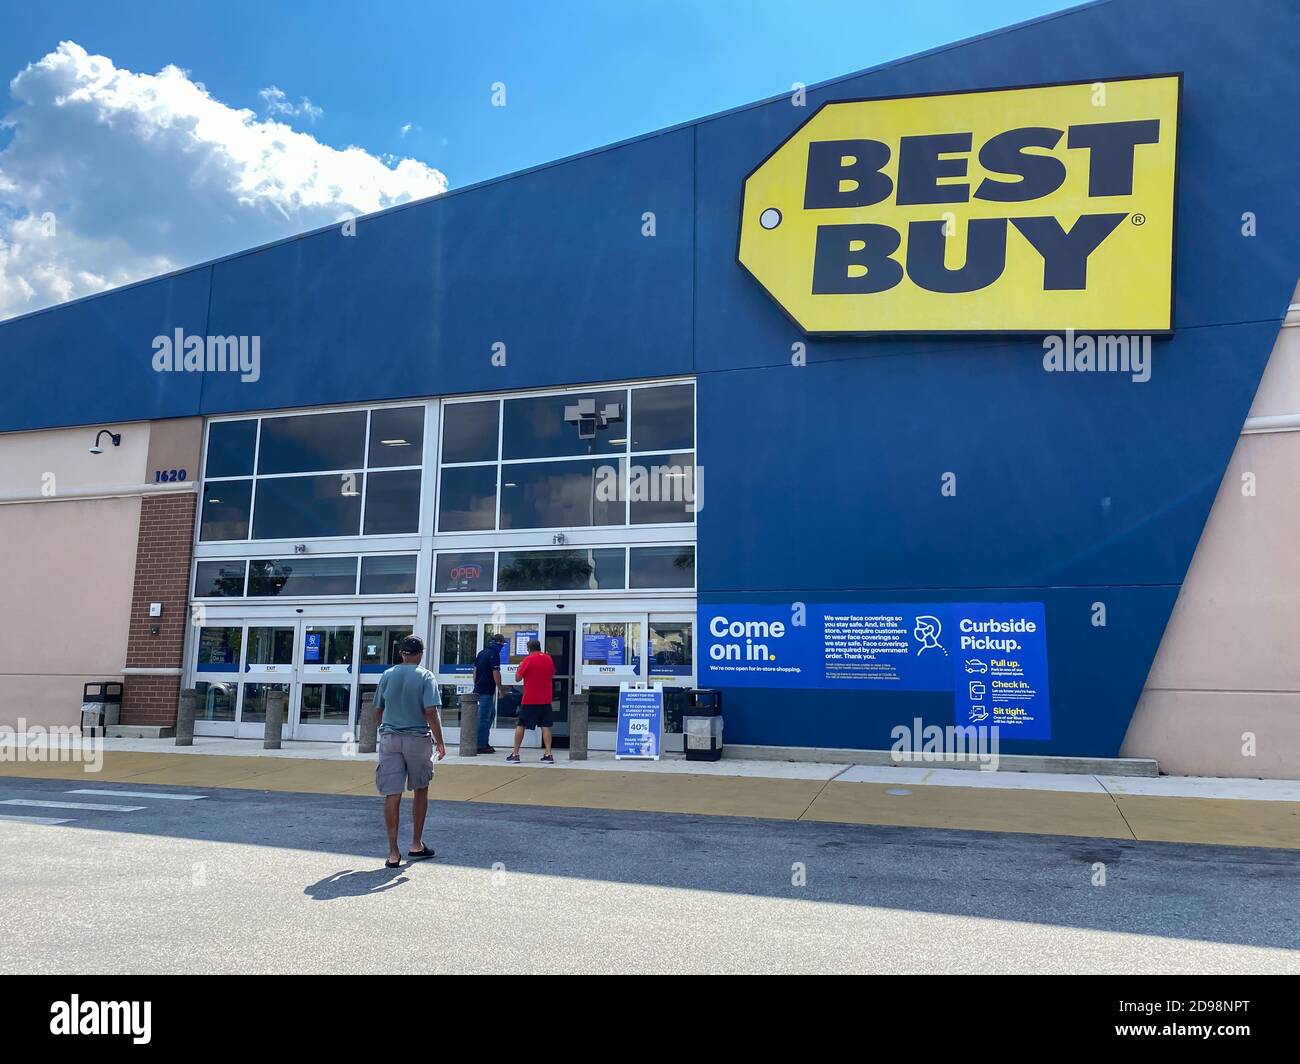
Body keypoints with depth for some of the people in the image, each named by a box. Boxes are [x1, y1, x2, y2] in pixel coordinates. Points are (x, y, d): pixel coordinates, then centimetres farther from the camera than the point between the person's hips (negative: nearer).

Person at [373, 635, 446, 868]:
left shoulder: (387, 675, 6)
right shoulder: (425, 676, -5)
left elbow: (378, 710, 12)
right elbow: (431, 711, -13)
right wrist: (440, 742, -7)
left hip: (389, 738, 2)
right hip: (417, 739, -2)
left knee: (392, 796, 2)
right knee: (421, 791, 16)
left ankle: (393, 852, 1)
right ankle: (416, 845, 21)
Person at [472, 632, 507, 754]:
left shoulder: (481, 653, 14)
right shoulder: (494, 654, -13)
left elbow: (475, 670, 18)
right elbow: (496, 673, -16)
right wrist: (500, 689, -7)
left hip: (479, 688, 9)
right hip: (488, 690, -9)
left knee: (491, 713, 18)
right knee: (484, 718, -4)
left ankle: (484, 742, 20)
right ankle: (481, 745, -1)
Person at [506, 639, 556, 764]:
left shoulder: (528, 660, -9)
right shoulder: (549, 659, 5)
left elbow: (518, 677, -4)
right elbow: (552, 675, 19)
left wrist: (519, 667, 12)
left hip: (529, 700, -4)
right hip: (545, 700, 4)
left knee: (520, 726, 5)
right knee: (546, 726, 4)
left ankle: (515, 754, 5)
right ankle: (548, 754, -3)